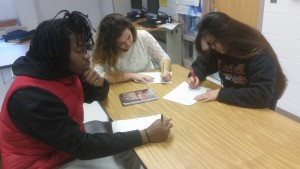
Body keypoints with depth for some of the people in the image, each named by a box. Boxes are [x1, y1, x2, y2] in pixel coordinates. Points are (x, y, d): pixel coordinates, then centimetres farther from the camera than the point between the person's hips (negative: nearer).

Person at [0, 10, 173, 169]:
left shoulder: (65, 71, -7)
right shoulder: (31, 98, -31)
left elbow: (95, 96, 8)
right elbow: (82, 146, -30)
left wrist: (99, 84, -18)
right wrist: (146, 136, -30)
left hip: (70, 146, 7)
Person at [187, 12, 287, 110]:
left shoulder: (259, 53, -24)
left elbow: (262, 96, -33)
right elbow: (202, 63, 11)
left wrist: (220, 94, -32)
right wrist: (196, 76, -10)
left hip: (257, 110, -5)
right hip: (231, 105, 6)